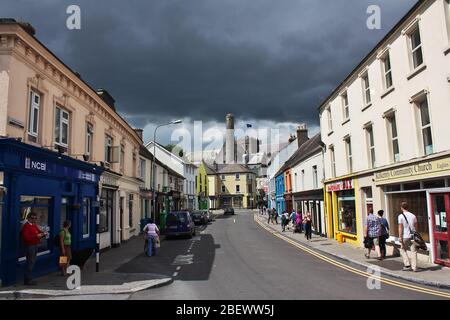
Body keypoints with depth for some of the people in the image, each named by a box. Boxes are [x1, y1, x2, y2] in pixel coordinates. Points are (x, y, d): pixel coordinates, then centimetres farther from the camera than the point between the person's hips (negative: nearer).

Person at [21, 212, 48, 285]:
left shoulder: (34, 225, 17)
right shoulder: (26, 226, -11)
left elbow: (39, 232, 25)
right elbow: (26, 237, -21)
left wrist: (44, 234, 4)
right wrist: (36, 236, -26)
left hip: (35, 246, 9)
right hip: (29, 246, -9)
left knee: (32, 262, 12)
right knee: (30, 262, -8)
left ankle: (29, 279, 19)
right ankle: (27, 280, -3)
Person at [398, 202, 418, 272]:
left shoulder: (401, 216, -8)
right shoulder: (413, 215, 7)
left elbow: (400, 227, -9)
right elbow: (416, 226, 12)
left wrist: (400, 237, -6)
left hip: (405, 236, -4)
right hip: (413, 236, 4)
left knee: (403, 250, 12)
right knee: (413, 251, 7)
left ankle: (407, 265, 4)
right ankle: (414, 267, 7)